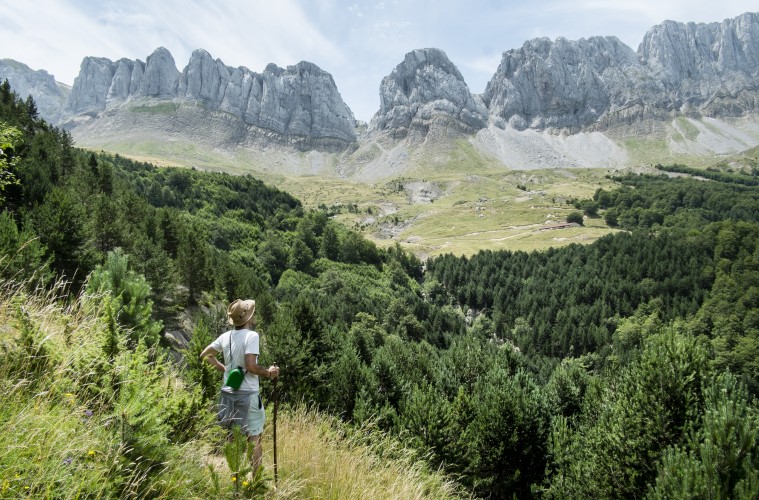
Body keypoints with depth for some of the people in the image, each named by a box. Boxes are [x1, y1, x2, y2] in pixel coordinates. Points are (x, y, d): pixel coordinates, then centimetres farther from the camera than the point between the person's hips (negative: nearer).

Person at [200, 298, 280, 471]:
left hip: (228, 392, 7)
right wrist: (269, 373, -8)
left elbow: (205, 355, 16)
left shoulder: (225, 336, 5)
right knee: (254, 439, 3)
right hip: (247, 394, -6)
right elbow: (251, 366, -23)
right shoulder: (251, 335, -16)